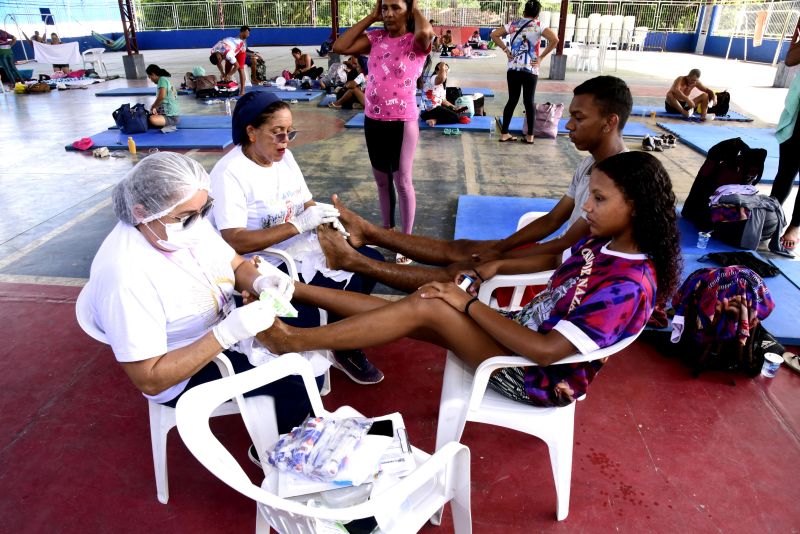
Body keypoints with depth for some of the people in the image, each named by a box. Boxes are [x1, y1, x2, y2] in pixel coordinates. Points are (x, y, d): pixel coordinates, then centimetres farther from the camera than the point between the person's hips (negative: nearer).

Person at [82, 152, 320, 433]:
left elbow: (236, 265, 3)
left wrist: (259, 281, -21)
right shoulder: (124, 275, -33)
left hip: (228, 326, 8)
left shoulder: (189, 220, -12)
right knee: (299, 381, -18)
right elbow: (150, 379, -28)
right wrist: (228, 333, -36)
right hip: (184, 373, -8)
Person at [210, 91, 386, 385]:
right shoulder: (230, 172, -19)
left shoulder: (284, 156, 5)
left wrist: (324, 217, -13)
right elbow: (234, 241, -25)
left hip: (301, 246, 8)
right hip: (266, 263, -8)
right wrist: (298, 224, -30)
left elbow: (306, 203, 11)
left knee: (372, 261, 1)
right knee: (347, 282, -21)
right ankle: (346, 350, 7)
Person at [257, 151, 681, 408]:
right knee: (413, 312, -6)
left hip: (539, 377, -8)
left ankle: (293, 341, -15)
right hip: (522, 329, 8)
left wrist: (468, 303, -26)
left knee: (426, 307, -23)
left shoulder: (630, 286, -25)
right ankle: (295, 290, 1)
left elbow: (547, 350, -31)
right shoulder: (602, 243, 2)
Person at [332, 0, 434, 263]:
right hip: (373, 120, 5)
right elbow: (340, 47, -4)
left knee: (402, 181, 1)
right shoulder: (375, 38, 7)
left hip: (403, 121, -5)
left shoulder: (416, 41, -6)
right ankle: (387, 229, 34)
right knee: (382, 179, 17)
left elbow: (426, 32, -31)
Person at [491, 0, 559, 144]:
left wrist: (506, 50, 6)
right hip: (530, 70, -3)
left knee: (512, 100, 10)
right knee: (529, 101, 4)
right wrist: (541, 57, -7)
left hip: (513, 68, 3)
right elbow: (554, 39, -15)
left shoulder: (513, 24, 8)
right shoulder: (538, 25, -2)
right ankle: (530, 136, 8)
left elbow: (494, 35, 8)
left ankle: (504, 134, 10)